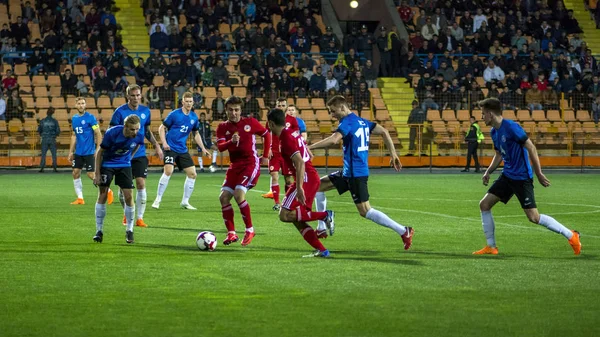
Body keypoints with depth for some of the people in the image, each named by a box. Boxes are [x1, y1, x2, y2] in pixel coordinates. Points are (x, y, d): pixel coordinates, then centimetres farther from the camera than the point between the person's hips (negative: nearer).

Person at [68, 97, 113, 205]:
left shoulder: (90, 117, -9)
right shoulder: (74, 118, 9)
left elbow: (98, 134, -10)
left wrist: (98, 150, -16)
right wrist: (71, 151, 15)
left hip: (89, 152, -6)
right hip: (78, 152, 6)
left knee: (91, 175, -8)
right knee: (76, 173, 2)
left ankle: (108, 191, 10)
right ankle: (80, 198, 9)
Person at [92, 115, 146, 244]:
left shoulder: (139, 136, -19)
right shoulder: (112, 133, -28)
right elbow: (100, 152, -16)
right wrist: (97, 174, -15)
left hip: (124, 165, 2)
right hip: (107, 164, -2)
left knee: (129, 196, -6)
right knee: (102, 195, -5)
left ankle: (129, 231, 7)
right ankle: (99, 231, 5)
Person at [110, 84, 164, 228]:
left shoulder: (145, 111, 5)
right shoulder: (120, 112, -7)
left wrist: (156, 146, 11)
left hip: (140, 155, 2)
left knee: (141, 184, -9)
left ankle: (140, 218, -3)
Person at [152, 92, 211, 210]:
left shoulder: (194, 117, 7)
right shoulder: (174, 114, -8)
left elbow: (196, 134, 20)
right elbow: (161, 128, -3)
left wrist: (203, 148, 12)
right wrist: (164, 143, -16)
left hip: (182, 150, 6)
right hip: (170, 148, -6)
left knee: (192, 174, 1)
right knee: (168, 171, -23)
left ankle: (185, 202, 14)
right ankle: (158, 200, -12)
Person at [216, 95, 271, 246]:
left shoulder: (250, 123, -3)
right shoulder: (222, 127, 4)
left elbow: (266, 134, 10)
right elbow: (220, 147, -10)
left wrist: (265, 156, 9)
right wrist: (231, 141, -30)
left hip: (251, 164, -5)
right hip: (234, 165, 5)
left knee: (239, 194, -23)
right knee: (224, 197, -5)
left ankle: (250, 230, -9)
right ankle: (231, 233, 6)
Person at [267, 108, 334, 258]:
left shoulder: (286, 138, -15)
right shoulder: (293, 133, 15)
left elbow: (300, 162, -25)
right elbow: (308, 155, 26)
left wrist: (299, 188, -28)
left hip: (306, 179, -10)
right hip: (313, 178, 10)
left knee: (285, 215, -13)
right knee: (298, 221, 10)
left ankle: (325, 215, -14)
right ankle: (321, 250, 4)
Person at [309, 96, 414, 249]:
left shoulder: (347, 122, -14)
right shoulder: (362, 121, 13)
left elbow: (333, 140, -31)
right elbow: (384, 132, 10)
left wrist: (310, 147, -26)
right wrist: (393, 154, 11)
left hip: (355, 174, -10)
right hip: (348, 172, 10)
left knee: (365, 211, -9)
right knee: (318, 185, 17)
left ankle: (404, 231, -9)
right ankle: (322, 228, 20)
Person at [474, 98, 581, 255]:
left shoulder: (511, 127, -19)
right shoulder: (494, 132, 8)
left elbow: (531, 148, -19)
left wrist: (539, 174, -18)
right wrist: (488, 172, 9)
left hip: (521, 177, -9)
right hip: (507, 176, 9)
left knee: (533, 217, -10)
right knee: (484, 204, 3)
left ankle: (571, 235, 3)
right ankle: (491, 247, 11)